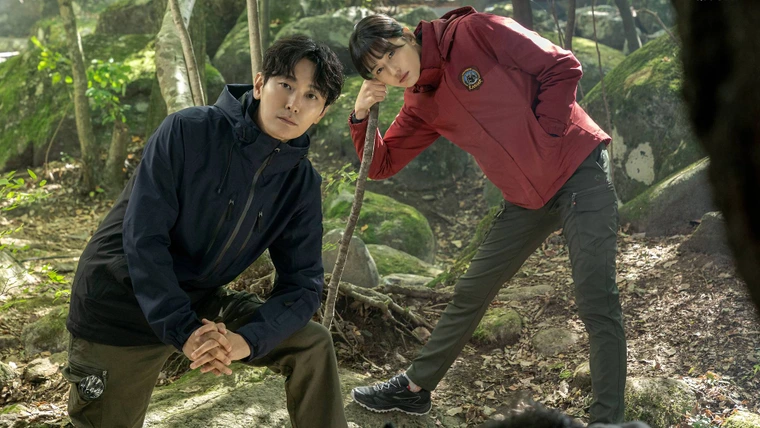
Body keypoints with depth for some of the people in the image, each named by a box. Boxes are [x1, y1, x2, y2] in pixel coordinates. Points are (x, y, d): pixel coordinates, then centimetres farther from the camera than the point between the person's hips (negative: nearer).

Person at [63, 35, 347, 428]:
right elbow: (144, 236, -22)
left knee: (311, 344, -1)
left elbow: (303, 283, -8)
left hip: (201, 304, 4)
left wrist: (247, 339, -26)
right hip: (120, 307, -4)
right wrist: (183, 331, -29)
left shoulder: (302, 184, -6)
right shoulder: (188, 131, -19)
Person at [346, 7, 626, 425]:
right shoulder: (422, 106, 6)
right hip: (527, 198, 7)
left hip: (578, 169, -6)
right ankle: (415, 388, 26)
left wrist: (543, 140, -13)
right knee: (470, 293, 12)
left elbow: (561, 67, -12)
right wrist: (361, 116, -7)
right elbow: (381, 165, 10)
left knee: (596, 303, -10)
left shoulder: (475, 32, -13)